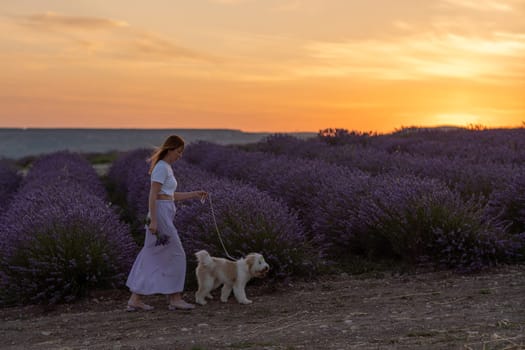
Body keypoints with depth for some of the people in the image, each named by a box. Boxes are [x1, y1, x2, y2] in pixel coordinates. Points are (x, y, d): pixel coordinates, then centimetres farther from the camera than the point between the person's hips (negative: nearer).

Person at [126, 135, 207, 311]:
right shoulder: (161, 167, -12)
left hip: (164, 216, 10)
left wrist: (194, 194, 17)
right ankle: (175, 298, 7)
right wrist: (153, 220, -23)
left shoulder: (167, 167, 18)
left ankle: (135, 299, 12)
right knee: (175, 255, -2)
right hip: (161, 215, -10)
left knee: (150, 257, 9)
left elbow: (172, 196, 23)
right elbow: (153, 195, -18)